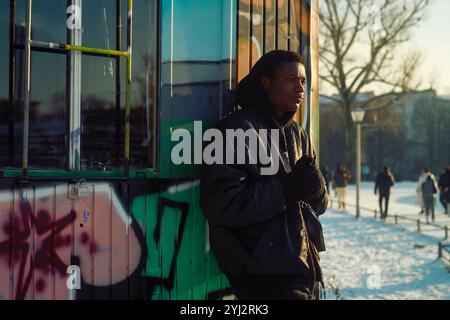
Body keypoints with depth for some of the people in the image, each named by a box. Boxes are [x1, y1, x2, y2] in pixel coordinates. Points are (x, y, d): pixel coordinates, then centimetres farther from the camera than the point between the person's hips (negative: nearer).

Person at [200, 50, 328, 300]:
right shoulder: (239, 129, -11)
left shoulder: (298, 135, 13)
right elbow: (221, 204, -21)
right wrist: (287, 190, -17)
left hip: (302, 267, 8)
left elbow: (319, 205, 13)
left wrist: (313, 184, -9)